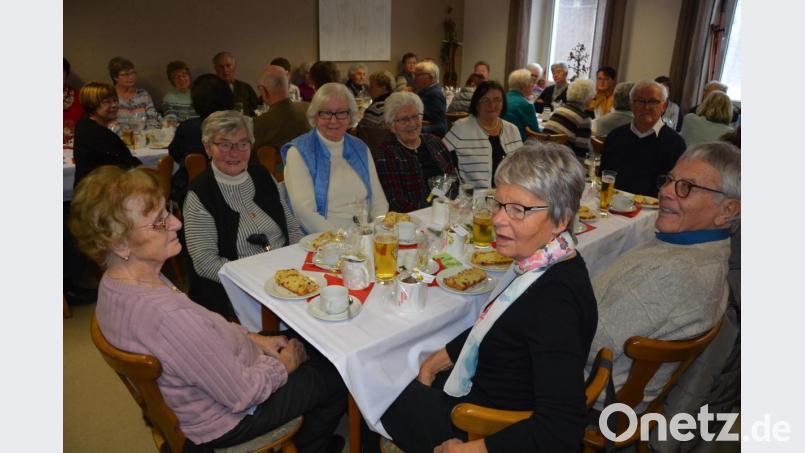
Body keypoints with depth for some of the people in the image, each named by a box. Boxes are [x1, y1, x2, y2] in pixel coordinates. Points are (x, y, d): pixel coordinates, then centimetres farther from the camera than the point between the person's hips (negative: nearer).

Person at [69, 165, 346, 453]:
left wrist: (253, 339, 0)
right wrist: (283, 366, -10)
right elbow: (241, 394, -27)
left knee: (315, 347, 19)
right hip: (224, 421, -8)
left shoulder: (114, 281, -11)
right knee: (336, 375, 8)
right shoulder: (168, 316, -41)